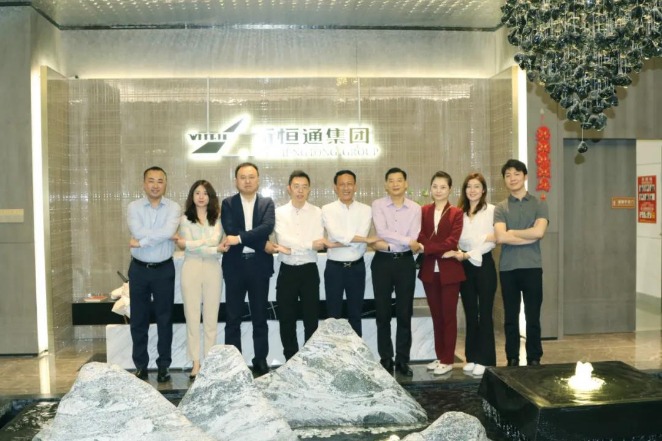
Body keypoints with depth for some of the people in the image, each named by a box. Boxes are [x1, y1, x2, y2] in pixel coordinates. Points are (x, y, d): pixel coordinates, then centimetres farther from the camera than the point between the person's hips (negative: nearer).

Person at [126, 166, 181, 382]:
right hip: (139, 269, 1)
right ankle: (140, 366, 19)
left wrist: (142, 241, -15)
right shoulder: (134, 207, 0)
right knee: (138, 319, 8)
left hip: (164, 269, -1)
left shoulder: (173, 207, -2)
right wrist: (167, 235, -15)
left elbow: (168, 231, -20)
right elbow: (138, 232, -17)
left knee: (164, 318, 6)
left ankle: (163, 365, 16)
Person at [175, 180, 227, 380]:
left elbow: (215, 240, -8)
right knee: (192, 316, 1)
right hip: (191, 268, -1)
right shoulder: (185, 219, 6)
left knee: (211, 317, 4)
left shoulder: (216, 218, 9)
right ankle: (196, 362, 8)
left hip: (212, 268, 1)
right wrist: (214, 249, -10)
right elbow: (185, 246, -6)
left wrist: (187, 243, -8)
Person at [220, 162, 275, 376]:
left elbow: (267, 227, -12)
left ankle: (261, 360, 19)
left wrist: (240, 238, -22)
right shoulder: (228, 203, 4)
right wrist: (262, 244, -14)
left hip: (259, 265, 1)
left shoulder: (267, 203, 6)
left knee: (260, 317, 8)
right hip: (235, 266, 0)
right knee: (232, 318, 5)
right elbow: (230, 231, -10)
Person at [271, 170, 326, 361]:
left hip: (309, 271, 0)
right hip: (287, 271, 1)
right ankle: (291, 361, 21)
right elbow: (285, 240, -15)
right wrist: (310, 244, -16)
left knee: (311, 319, 6)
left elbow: (319, 245, -11)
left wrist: (289, 249, -16)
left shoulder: (317, 212, -1)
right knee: (286, 319, 8)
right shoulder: (279, 212, 0)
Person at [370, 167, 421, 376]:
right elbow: (382, 232, -15)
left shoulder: (415, 208, 3)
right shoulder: (378, 205, -1)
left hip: (405, 261, 1)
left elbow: (413, 240, -7)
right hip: (382, 261, -1)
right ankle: (386, 359, 16)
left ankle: (402, 360, 16)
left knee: (405, 313, 6)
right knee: (383, 313, 5)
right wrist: (406, 241, -14)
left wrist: (387, 243, -13)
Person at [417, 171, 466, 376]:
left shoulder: (456, 213, -2)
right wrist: (441, 251, -16)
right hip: (429, 270, 4)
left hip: (449, 270, -3)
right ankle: (439, 357, 21)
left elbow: (452, 241, -13)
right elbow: (420, 237, -3)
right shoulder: (423, 211, 8)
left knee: (448, 315, 3)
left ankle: (448, 360, 9)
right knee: (436, 316, 12)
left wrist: (427, 248, -19)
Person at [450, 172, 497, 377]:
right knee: (470, 314, 10)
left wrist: (469, 254, -14)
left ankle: (485, 360, 7)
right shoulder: (459, 213, 10)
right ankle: (472, 357, 18)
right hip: (464, 267, 4)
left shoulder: (491, 210, -3)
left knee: (484, 314, 0)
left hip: (483, 265, -4)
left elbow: (492, 242, -10)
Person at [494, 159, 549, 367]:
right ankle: (512, 360, 18)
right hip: (507, 268, 1)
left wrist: (512, 232, -6)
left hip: (532, 267, -1)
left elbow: (539, 232, -13)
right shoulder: (500, 208, 5)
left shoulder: (539, 205, 4)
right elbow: (500, 237, -11)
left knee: (532, 318, 5)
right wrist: (529, 237, -11)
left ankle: (534, 360, 15)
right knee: (510, 318, 9)